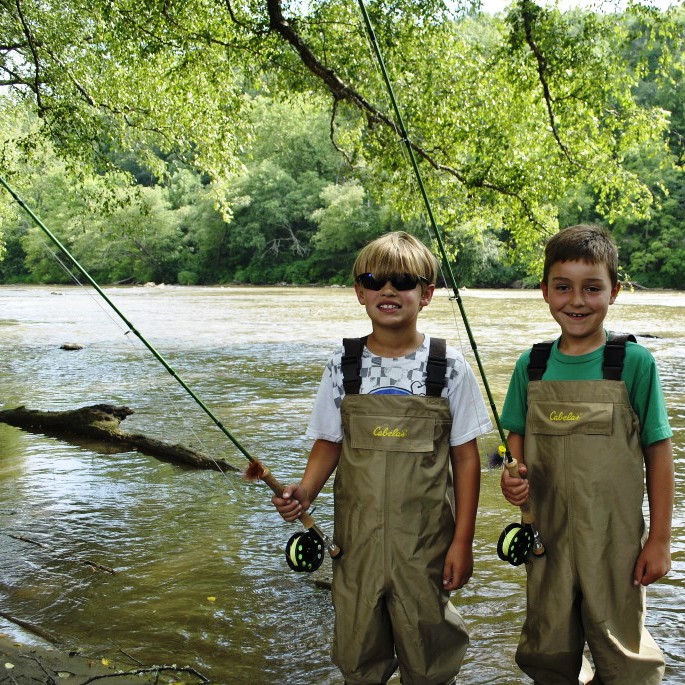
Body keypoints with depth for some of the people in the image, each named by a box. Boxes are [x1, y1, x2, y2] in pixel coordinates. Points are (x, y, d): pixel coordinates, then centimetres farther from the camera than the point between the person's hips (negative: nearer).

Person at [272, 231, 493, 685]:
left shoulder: (448, 366, -5)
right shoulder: (345, 365, 0)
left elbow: (466, 457, -2)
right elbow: (330, 442, 6)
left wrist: (463, 540, -5)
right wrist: (305, 491, -13)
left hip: (424, 542, -2)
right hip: (357, 537, 2)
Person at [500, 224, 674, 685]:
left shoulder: (635, 363, -9)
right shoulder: (532, 366, 0)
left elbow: (659, 452, -6)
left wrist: (660, 539, -6)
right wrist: (514, 475, -11)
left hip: (615, 539, -3)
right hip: (546, 534, 3)